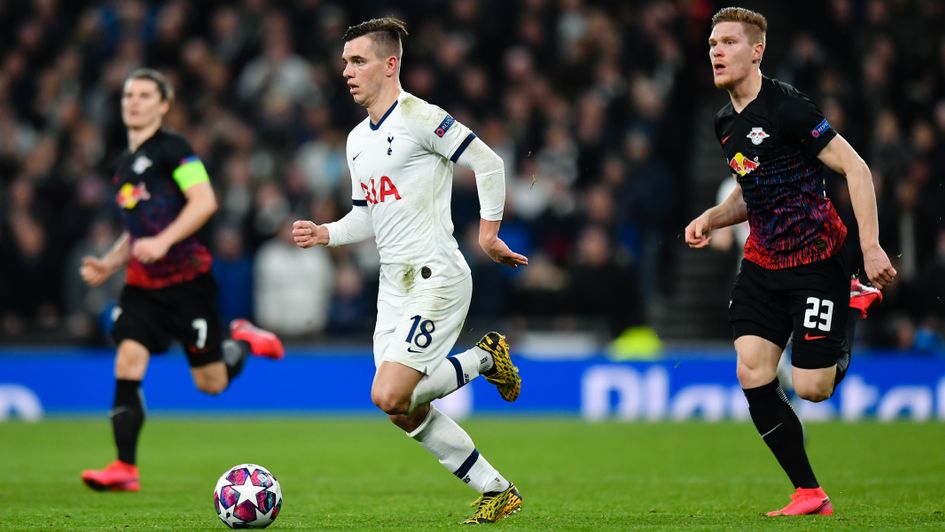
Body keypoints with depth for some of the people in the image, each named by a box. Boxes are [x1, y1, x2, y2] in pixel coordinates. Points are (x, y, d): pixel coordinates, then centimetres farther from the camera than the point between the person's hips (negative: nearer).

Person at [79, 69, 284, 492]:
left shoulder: (171, 150, -7)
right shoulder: (124, 164, 17)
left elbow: (205, 201, -19)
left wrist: (162, 242, -27)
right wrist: (107, 264, 11)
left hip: (187, 278, -6)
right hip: (142, 283, 6)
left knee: (211, 383, -1)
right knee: (128, 356, -14)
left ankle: (245, 341, 32)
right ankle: (125, 468, -15)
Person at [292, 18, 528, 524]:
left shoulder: (419, 117, -11)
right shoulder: (357, 140, 15)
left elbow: (489, 163, -10)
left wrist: (488, 232, -10)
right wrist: (326, 234, 6)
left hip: (435, 278, -9)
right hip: (393, 285, 9)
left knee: (390, 396, -19)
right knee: (407, 414, 5)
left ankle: (484, 358, 4)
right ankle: (497, 492, 16)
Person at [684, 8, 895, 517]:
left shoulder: (786, 107, -16)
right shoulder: (726, 123, 10)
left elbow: (855, 168, -15)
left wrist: (870, 246, -21)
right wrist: (711, 218, 6)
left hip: (817, 260, -7)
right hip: (763, 261, 7)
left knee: (812, 388, -6)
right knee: (752, 375, -8)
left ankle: (855, 301, 24)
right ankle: (809, 493, 2)